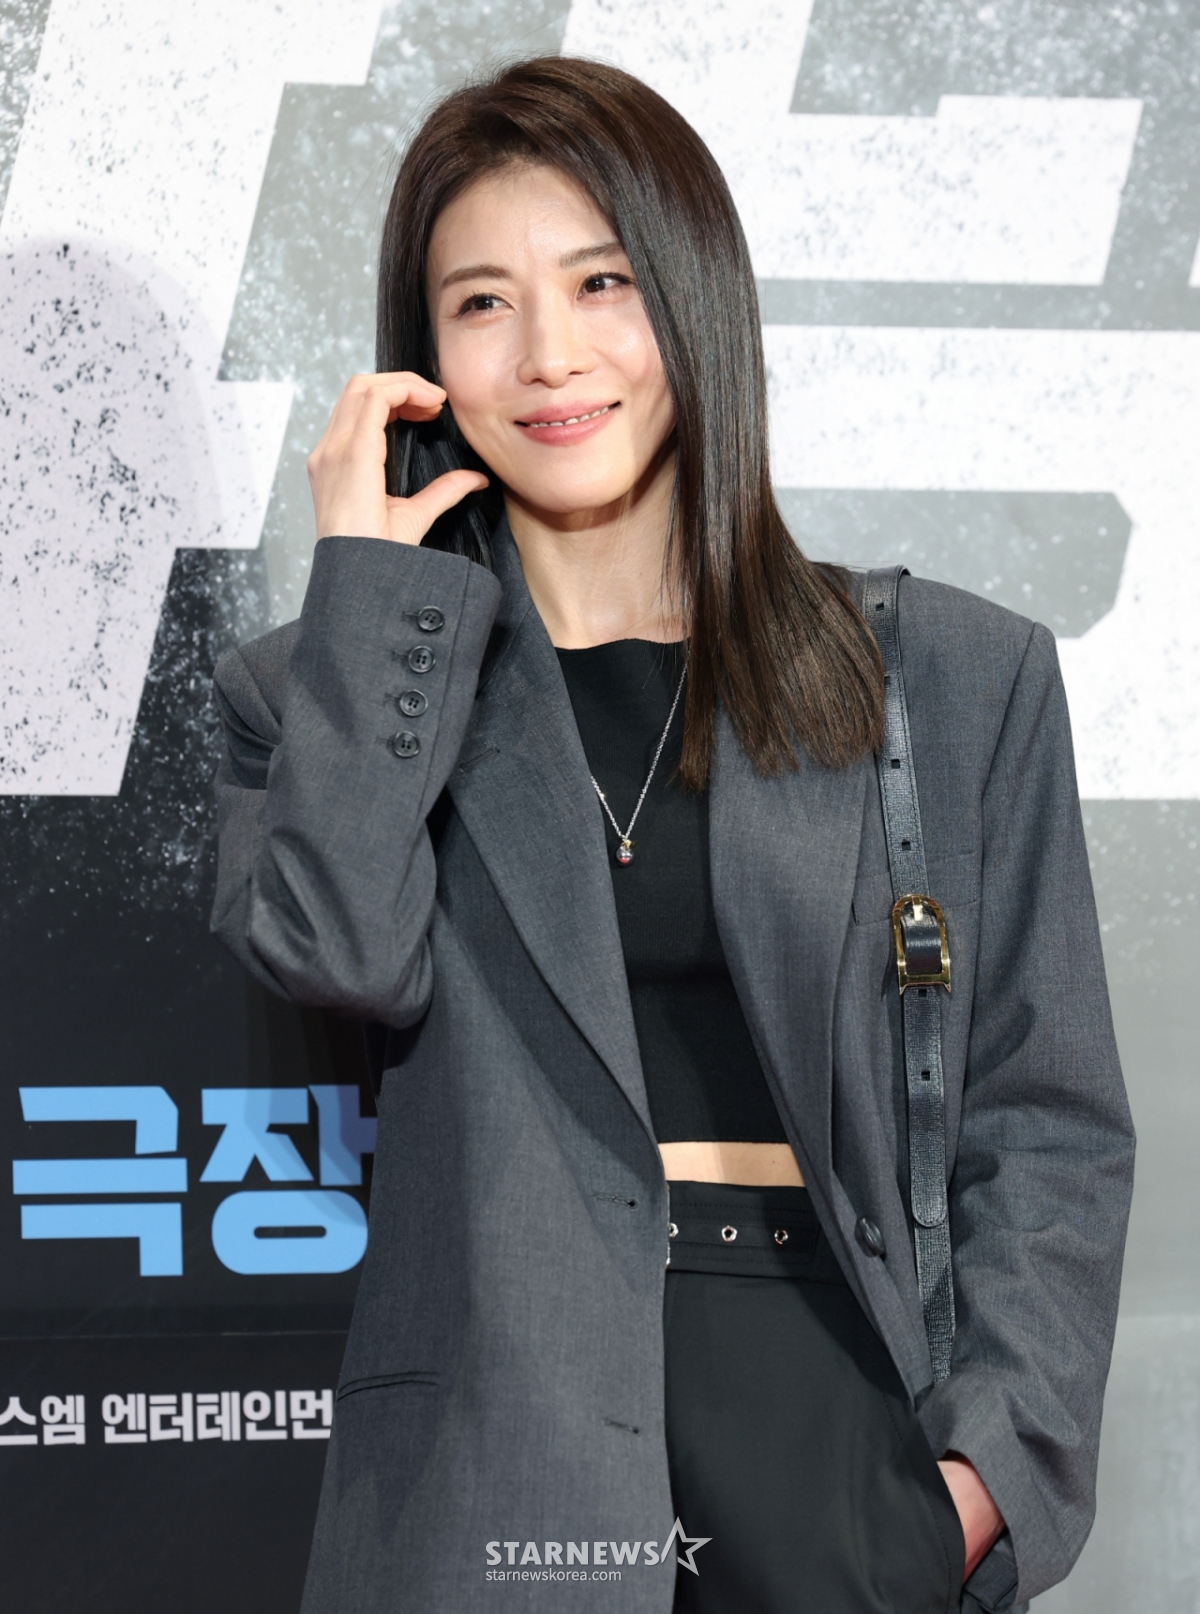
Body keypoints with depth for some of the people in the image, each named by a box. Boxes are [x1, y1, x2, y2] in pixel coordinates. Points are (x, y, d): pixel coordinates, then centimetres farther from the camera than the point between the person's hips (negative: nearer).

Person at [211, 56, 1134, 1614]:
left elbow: (1049, 1123, 5)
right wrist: (370, 579, -5)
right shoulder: (325, 689, 8)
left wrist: (995, 1459, -6)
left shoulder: (960, 680, 7)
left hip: (853, 1453, 1)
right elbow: (342, 949, -12)